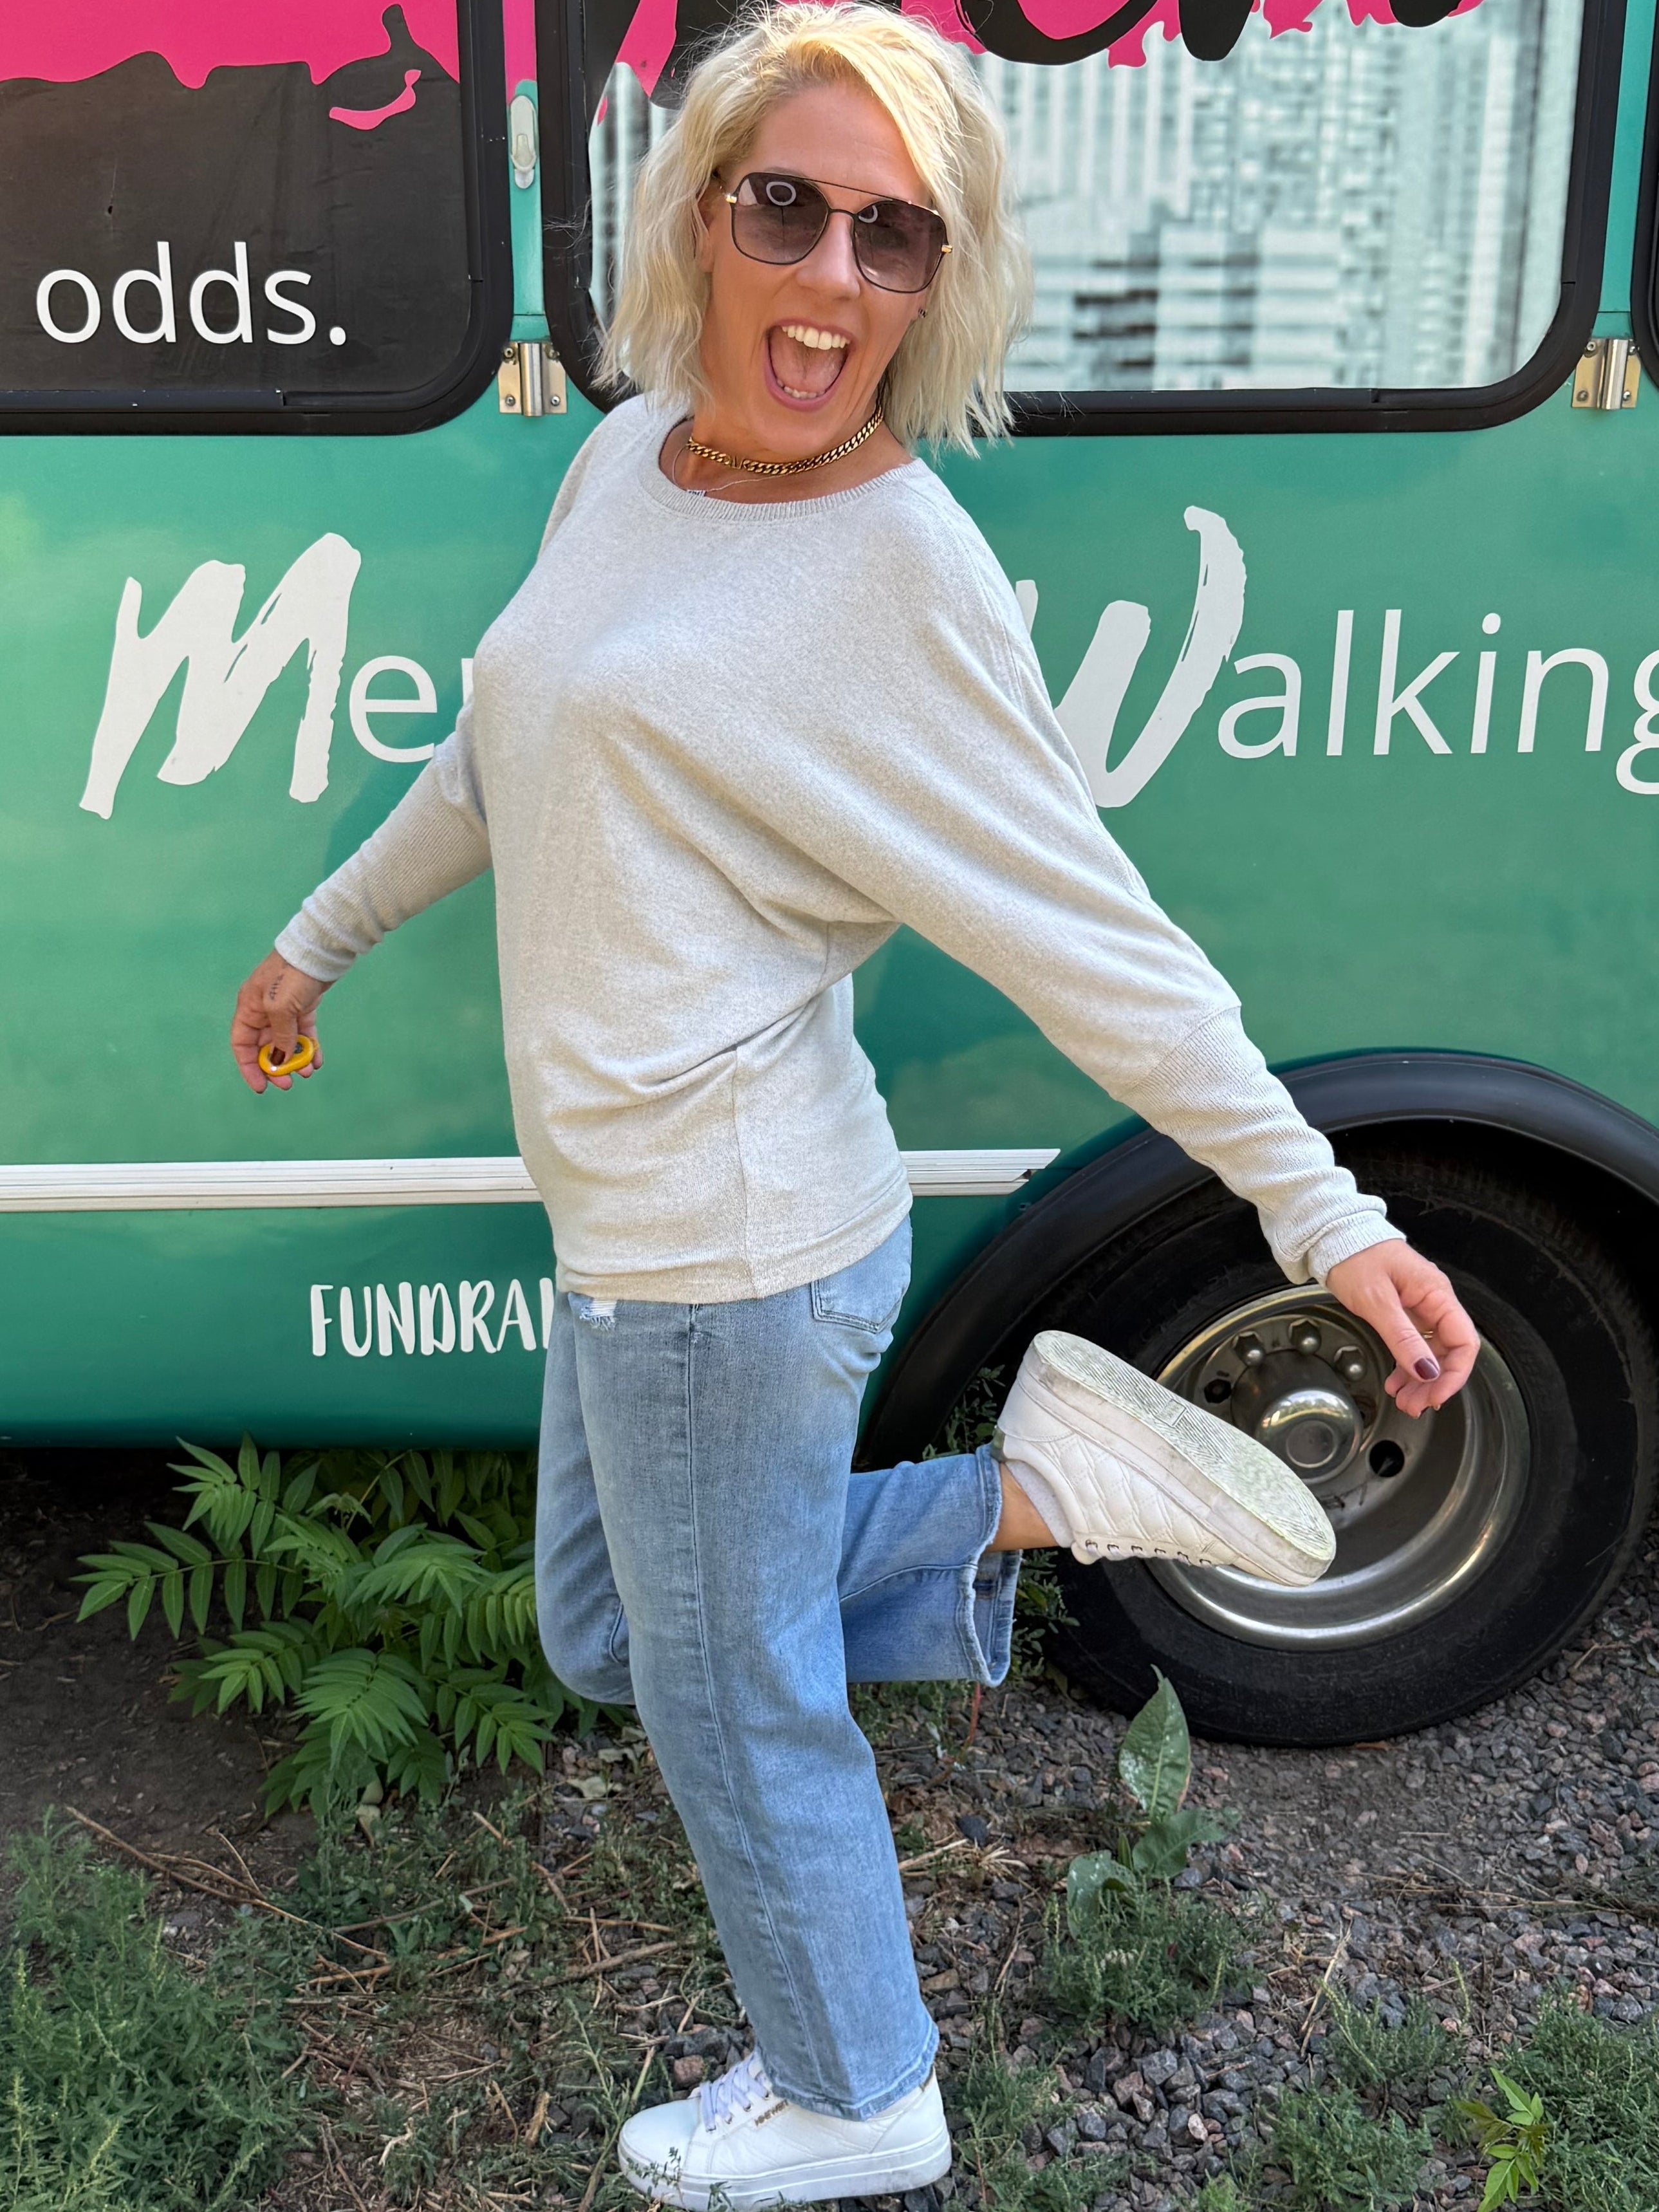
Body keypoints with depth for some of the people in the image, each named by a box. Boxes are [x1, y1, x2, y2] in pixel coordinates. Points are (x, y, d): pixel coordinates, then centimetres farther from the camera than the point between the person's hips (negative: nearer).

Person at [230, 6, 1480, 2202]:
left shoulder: (904, 568, -17)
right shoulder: (631, 454, 6)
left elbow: (1091, 932, -14)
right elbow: (500, 758, 20)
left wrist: (1326, 1215, -16)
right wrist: (323, 935, 30)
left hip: (734, 1245, -8)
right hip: (632, 1217, 9)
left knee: (738, 1711, 12)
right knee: (610, 1632, 25)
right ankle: (1033, 1491, 21)